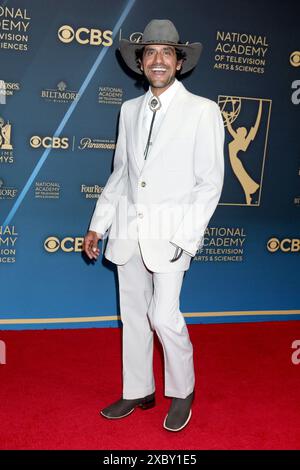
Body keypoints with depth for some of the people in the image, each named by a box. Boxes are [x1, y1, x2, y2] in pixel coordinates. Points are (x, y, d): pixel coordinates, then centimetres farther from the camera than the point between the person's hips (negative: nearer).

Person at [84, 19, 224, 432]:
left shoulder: (202, 111, -4)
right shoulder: (130, 110, 10)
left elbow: (210, 183, -6)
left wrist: (187, 238, -12)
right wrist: (98, 225, 11)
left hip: (171, 231, -5)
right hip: (128, 228, 5)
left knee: (164, 316, -9)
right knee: (133, 313, 11)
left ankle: (182, 391, 17)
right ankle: (138, 392, 29)